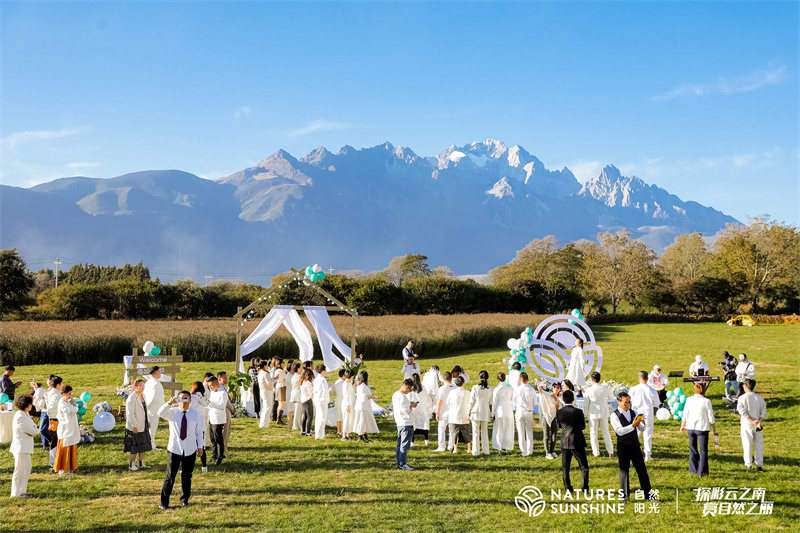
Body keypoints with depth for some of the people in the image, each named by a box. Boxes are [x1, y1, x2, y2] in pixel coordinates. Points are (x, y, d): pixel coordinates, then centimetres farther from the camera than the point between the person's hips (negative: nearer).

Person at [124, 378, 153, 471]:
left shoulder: (142, 395, 9)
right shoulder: (131, 398, -17)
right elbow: (130, 413, -20)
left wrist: (148, 421, 19)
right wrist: (134, 426, -22)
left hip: (143, 425, 8)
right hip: (135, 427, -8)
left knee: (144, 446, 13)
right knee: (134, 448, 0)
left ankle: (141, 463, 24)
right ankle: (131, 464, 14)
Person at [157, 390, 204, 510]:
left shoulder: (196, 414, 4)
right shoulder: (172, 412, -2)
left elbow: (199, 431, 10)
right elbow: (160, 413, -23)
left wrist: (200, 446, 7)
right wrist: (170, 403, -37)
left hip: (190, 450, 2)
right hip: (174, 449, -2)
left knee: (187, 477, 11)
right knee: (170, 477, -2)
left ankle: (184, 500, 26)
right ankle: (164, 503, 6)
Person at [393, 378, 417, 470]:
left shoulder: (395, 394, 12)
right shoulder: (402, 396, -19)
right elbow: (406, 410, -23)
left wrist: (410, 404, 17)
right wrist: (412, 405, -4)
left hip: (399, 424, 10)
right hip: (406, 424, -10)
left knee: (400, 444, 12)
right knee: (404, 445, -4)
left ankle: (399, 464, 17)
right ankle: (402, 464, -1)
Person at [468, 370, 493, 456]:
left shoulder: (475, 388, -10)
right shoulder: (490, 389, -2)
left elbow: (471, 401, -6)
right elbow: (491, 403, 5)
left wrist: (469, 413, 3)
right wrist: (491, 414, 15)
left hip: (476, 412, -3)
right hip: (486, 413, 3)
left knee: (476, 432, 4)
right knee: (485, 432, 14)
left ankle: (476, 451, 5)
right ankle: (486, 451, 15)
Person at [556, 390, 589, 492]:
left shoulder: (559, 412, -4)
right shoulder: (578, 412, -14)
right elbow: (583, 426, -1)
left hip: (565, 442, 3)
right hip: (577, 442, -3)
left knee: (565, 466, 15)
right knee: (584, 466, 8)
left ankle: (567, 487, 17)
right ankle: (584, 488, 4)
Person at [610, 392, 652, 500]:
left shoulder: (633, 413, 9)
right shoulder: (615, 415, -6)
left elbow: (642, 429, 9)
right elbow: (620, 431, -17)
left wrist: (642, 423, -13)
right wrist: (633, 425, -25)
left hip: (635, 445, 4)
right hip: (623, 446, -4)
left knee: (642, 469, 6)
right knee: (624, 470, 3)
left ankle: (648, 494, 13)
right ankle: (624, 495, 13)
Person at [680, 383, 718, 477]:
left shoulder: (689, 400, -1)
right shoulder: (706, 401, -10)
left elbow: (685, 415, 7)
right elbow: (711, 418, -6)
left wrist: (683, 426, 23)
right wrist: (714, 430, 4)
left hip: (691, 427, 3)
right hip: (702, 428, -3)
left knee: (693, 449, 17)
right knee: (703, 450, 5)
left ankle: (693, 469, 24)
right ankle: (702, 472, 1)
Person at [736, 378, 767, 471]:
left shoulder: (742, 398, -8)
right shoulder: (760, 398, 5)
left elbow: (742, 412, -15)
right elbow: (763, 411, -1)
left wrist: (752, 421, -15)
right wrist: (759, 421, -10)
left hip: (746, 425, -3)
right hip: (757, 425, 3)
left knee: (747, 445, 4)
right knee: (759, 444, 9)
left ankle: (748, 464, 9)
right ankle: (759, 465, 7)